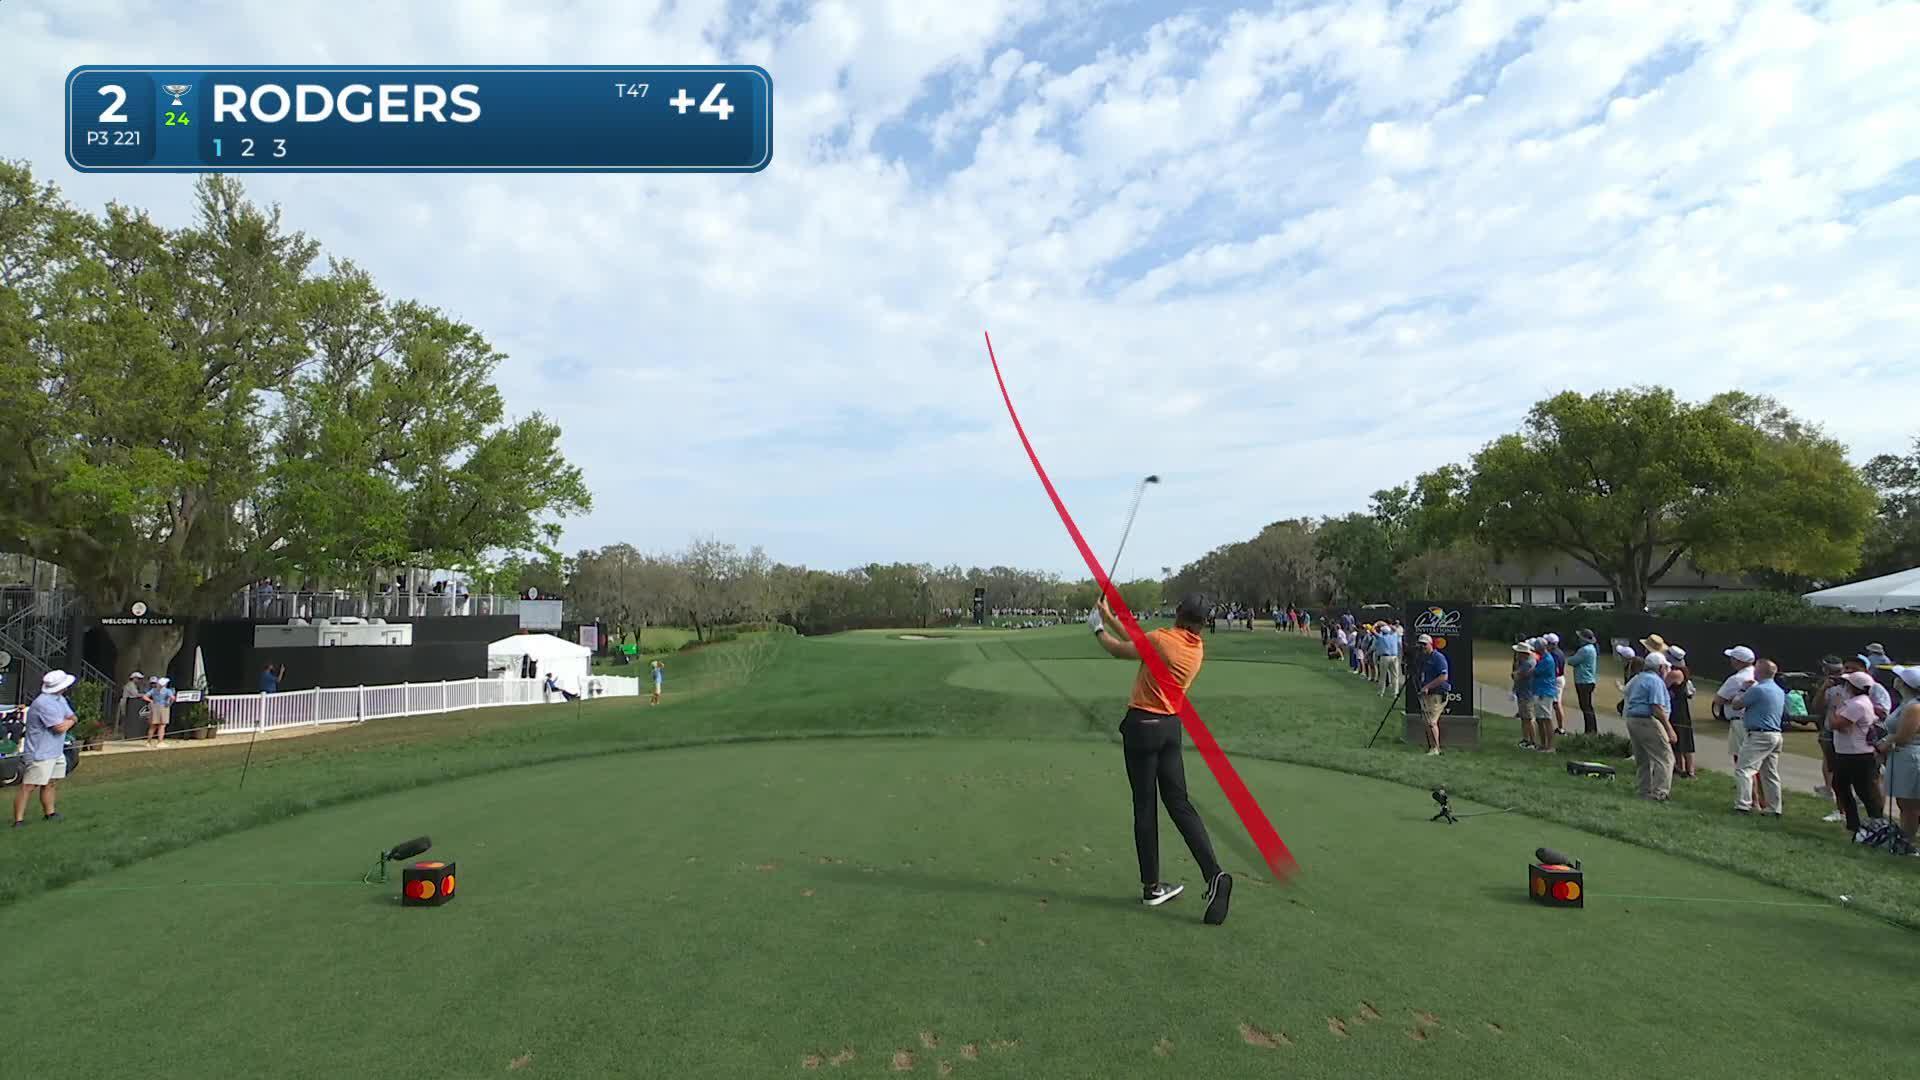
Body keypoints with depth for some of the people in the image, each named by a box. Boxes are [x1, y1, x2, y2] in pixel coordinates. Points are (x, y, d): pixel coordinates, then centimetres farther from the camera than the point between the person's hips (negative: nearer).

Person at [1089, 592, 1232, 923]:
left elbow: (1119, 651, -1)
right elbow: (1142, 644, 16)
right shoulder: (1198, 648, 6)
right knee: (1180, 803, 9)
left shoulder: (1162, 639, -15)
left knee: (1145, 807, 3)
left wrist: (1098, 629, 17)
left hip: (1142, 725, -6)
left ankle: (1151, 886, 11)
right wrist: (1111, 618, 22)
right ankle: (1214, 875, -3)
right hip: (1171, 726, 6)